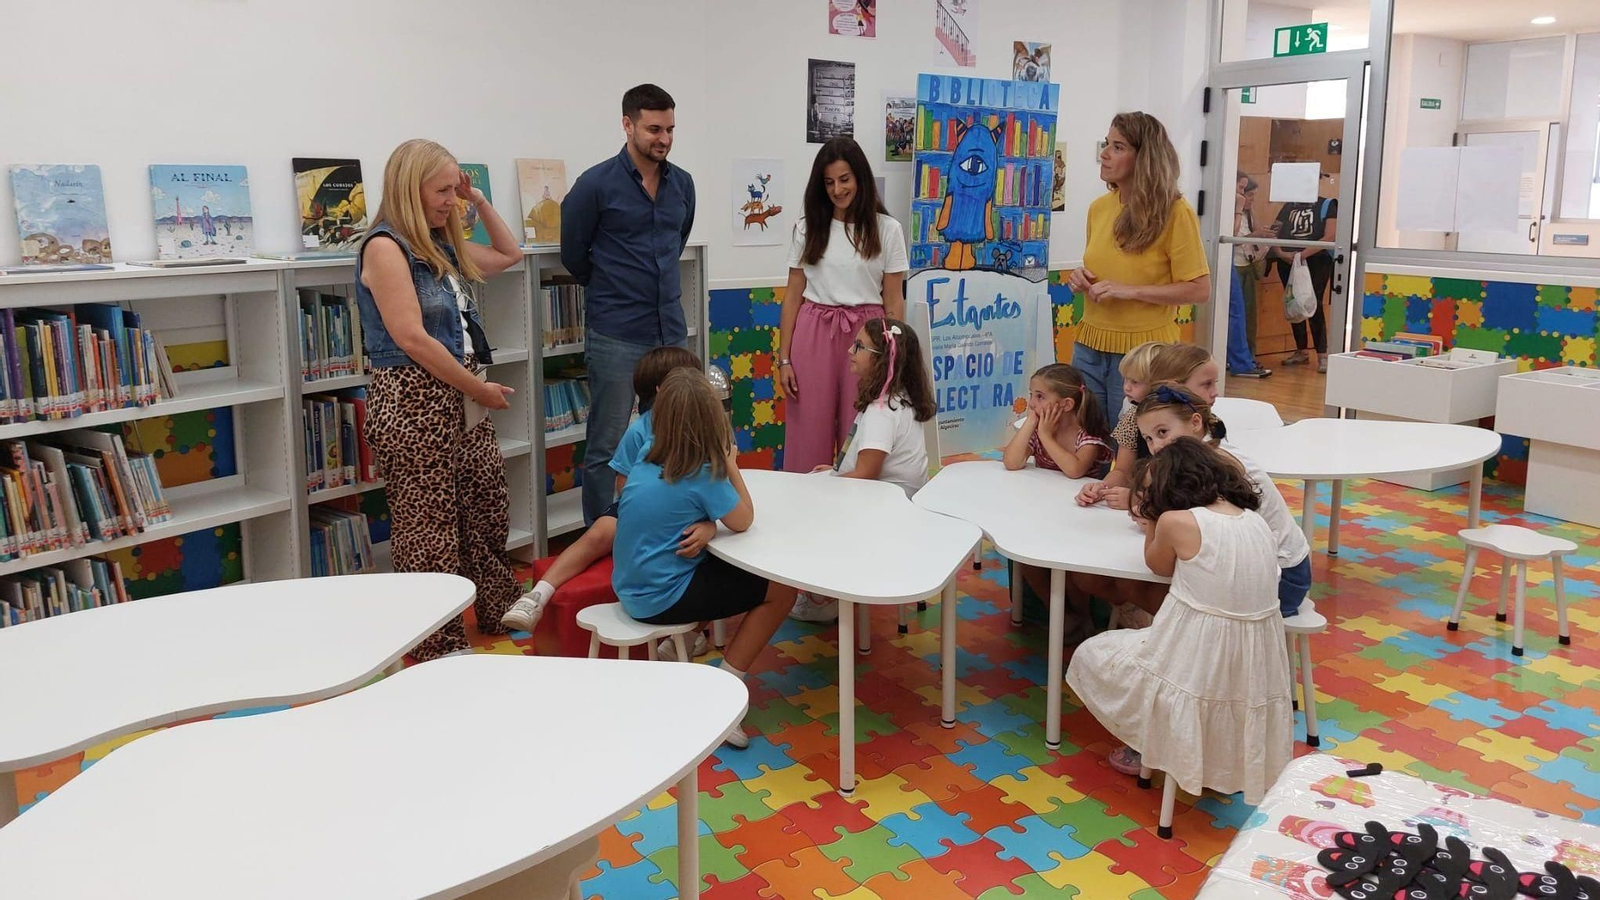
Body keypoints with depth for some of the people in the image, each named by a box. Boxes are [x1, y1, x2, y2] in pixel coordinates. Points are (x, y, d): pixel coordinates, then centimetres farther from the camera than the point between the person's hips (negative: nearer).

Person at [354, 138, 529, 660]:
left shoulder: (443, 246, 13)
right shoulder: (385, 247, -12)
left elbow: (509, 255, 29)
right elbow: (412, 339, -19)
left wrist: (480, 202, 16)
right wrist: (479, 388, -13)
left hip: (462, 399, 9)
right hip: (414, 401, -9)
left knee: (488, 510, 17)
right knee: (428, 526, 0)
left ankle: (499, 609, 34)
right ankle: (439, 645, 12)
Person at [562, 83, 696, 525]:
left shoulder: (682, 184, 7)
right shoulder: (597, 184, -8)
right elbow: (573, 252, 3)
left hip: (672, 331, 5)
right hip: (616, 336, -5)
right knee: (605, 447, 1)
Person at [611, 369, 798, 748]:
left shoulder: (646, 463, 3)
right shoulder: (703, 475, -18)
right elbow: (743, 520, -6)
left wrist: (707, 526, -7)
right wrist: (731, 463, 1)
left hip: (630, 589, 8)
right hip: (663, 600, -8)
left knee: (729, 567, 26)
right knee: (781, 590, 0)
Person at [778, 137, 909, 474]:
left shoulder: (886, 229, 1)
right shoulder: (807, 228, 5)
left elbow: (894, 300, 2)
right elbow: (793, 296, 5)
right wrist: (783, 358, 1)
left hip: (866, 335, -1)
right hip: (813, 335, 1)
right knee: (808, 433, 3)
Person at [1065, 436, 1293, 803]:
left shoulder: (1176, 522, -13)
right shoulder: (1257, 521, 5)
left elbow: (1159, 565, 6)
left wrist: (1149, 520, 16)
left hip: (1198, 663, -7)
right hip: (1255, 670, 7)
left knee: (1090, 657, 17)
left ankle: (1149, 749, 23)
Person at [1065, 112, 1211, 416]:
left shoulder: (1175, 212, -11)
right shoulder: (1099, 207, 7)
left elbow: (1199, 290, -12)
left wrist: (1130, 291, -19)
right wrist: (1081, 278, -1)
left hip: (1143, 353, -5)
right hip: (1090, 347, 5)